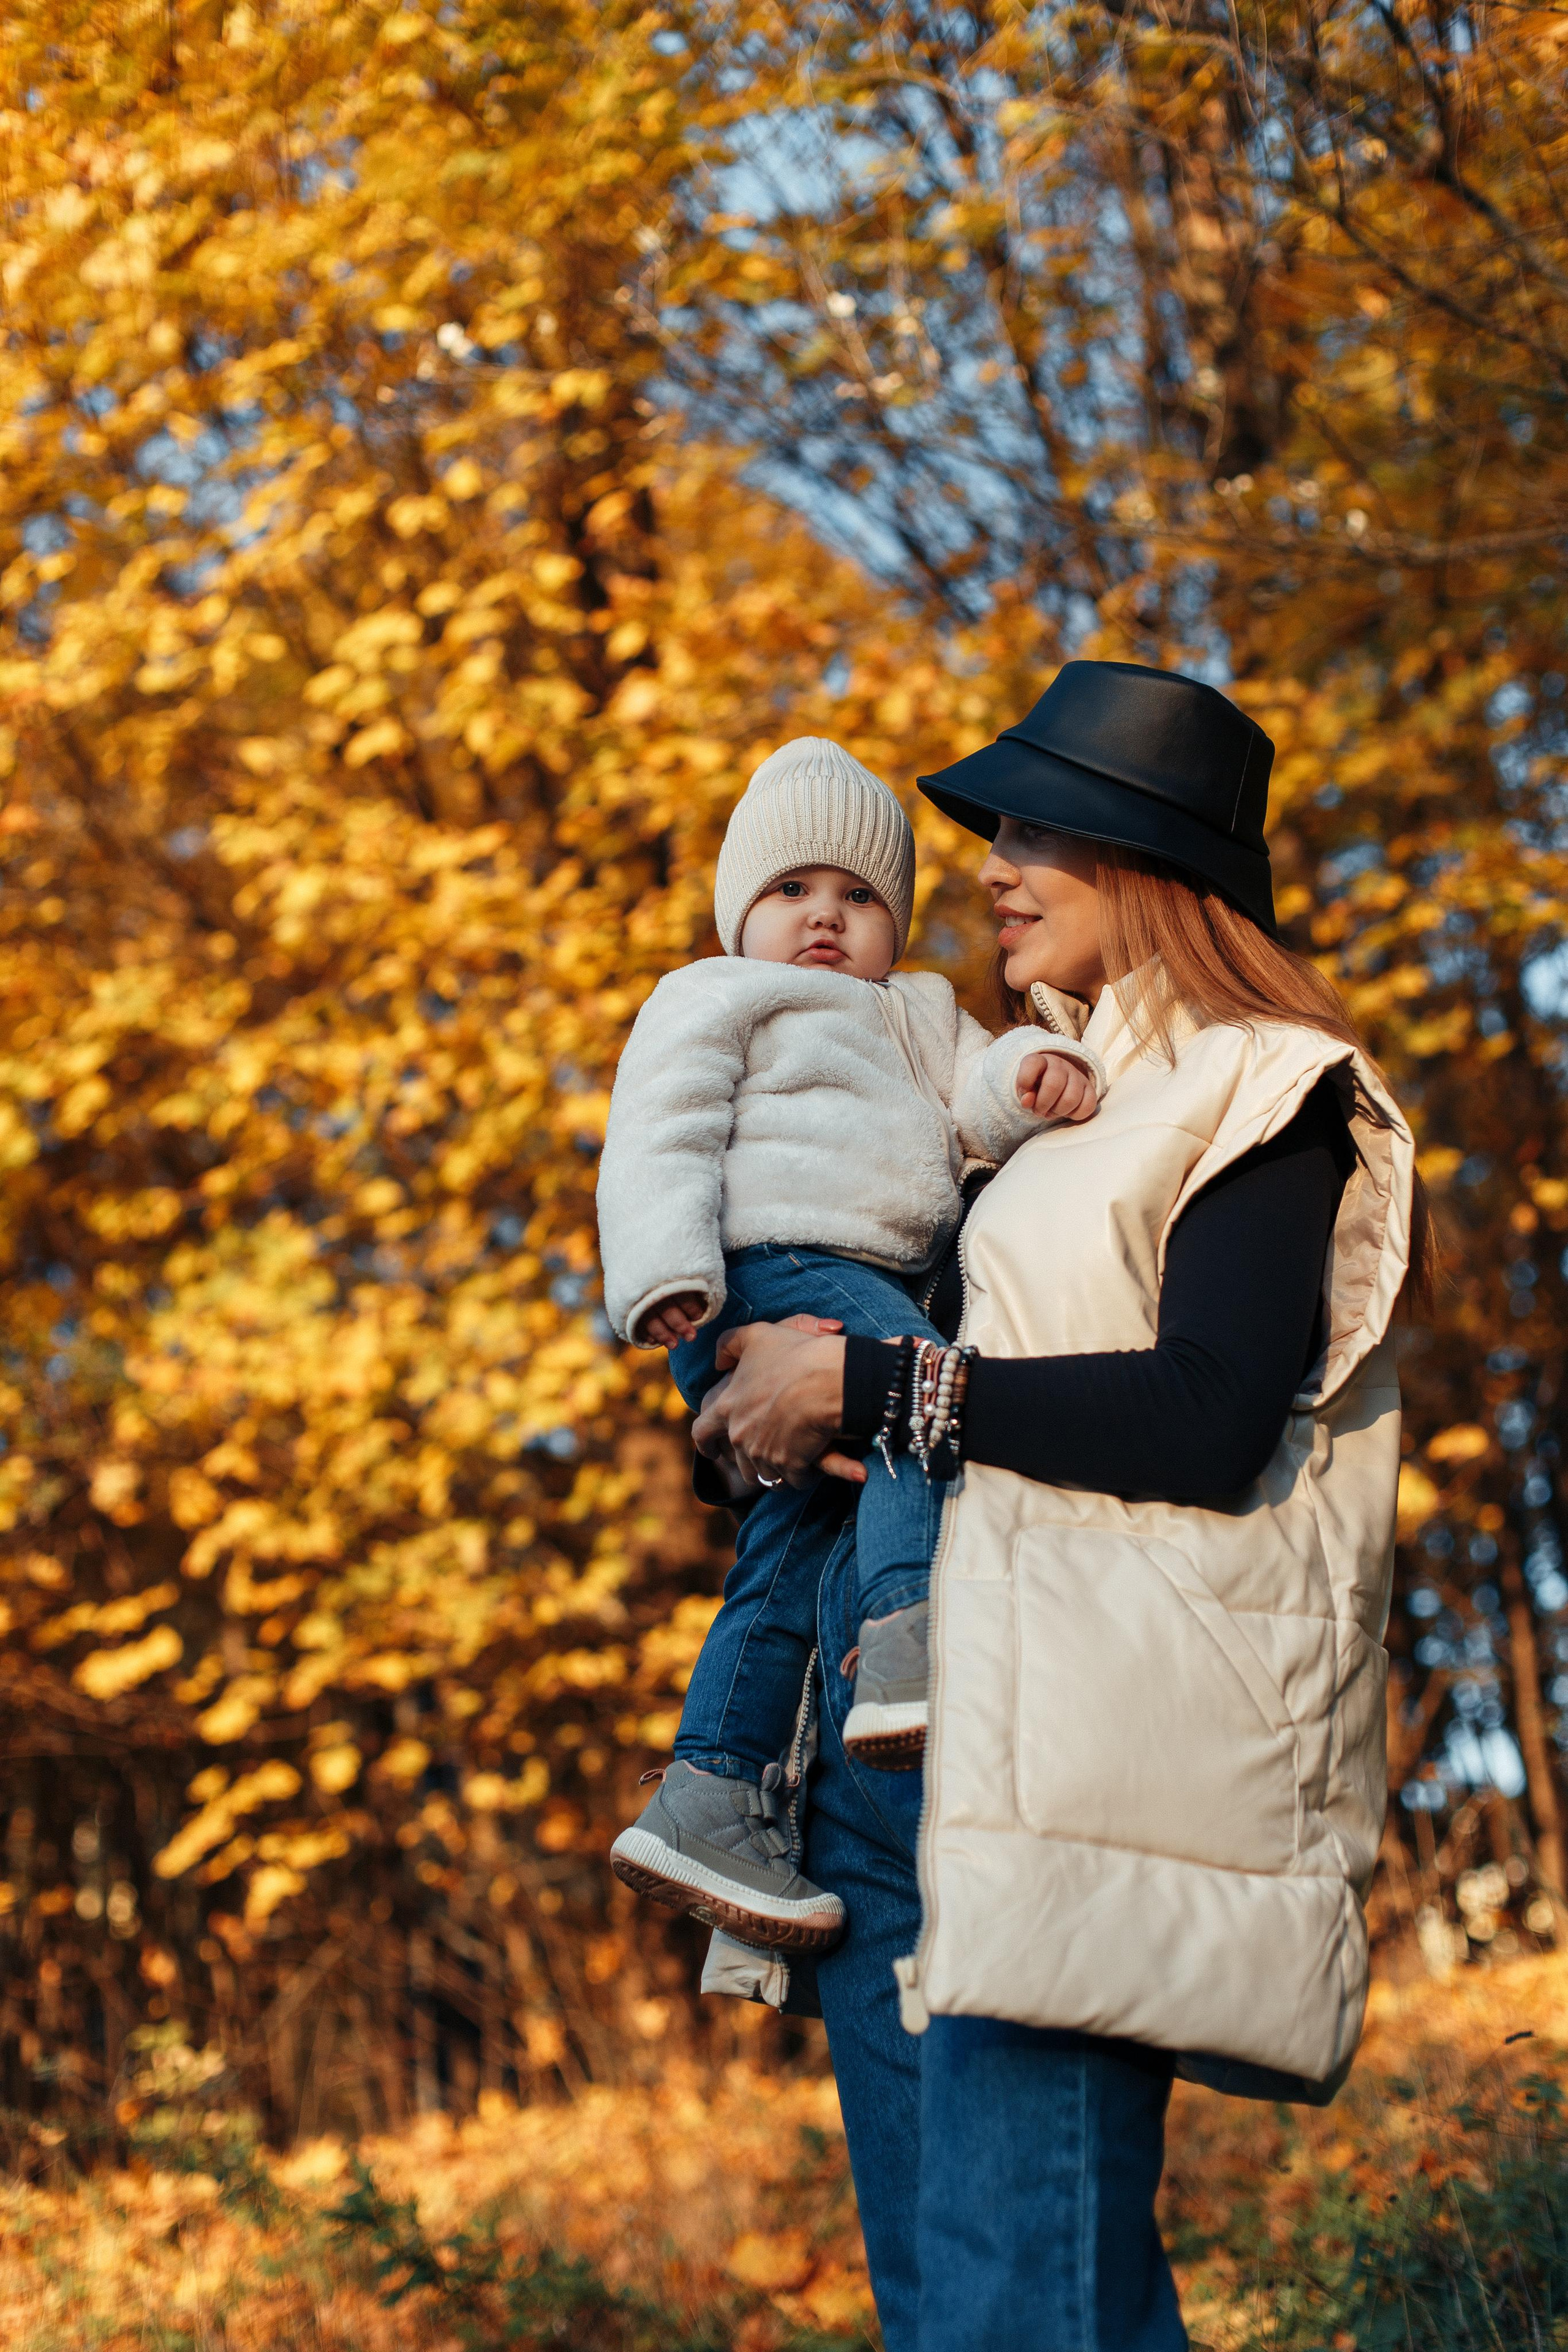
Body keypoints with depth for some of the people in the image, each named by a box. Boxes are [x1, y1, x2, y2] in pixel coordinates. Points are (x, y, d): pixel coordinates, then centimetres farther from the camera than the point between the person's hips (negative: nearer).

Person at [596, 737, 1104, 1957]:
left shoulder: (918, 1015, 33)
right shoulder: (717, 1000, 12)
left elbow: (975, 1104, 13)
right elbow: (660, 1144, -3)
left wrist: (1034, 1073, -12)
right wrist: (669, 1277, -21)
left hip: (870, 1288, 8)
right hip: (768, 1274, -8)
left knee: (796, 1544, 3)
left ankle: (709, 1799, 4)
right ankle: (913, 1643, -47)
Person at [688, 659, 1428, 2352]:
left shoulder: (1265, 1092, -1)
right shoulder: (1071, 1117, 26)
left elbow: (1208, 1424, -16)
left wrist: (865, 1382, -11)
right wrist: (795, 1411, 14)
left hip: (1084, 1749, -9)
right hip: (896, 1743, 9)